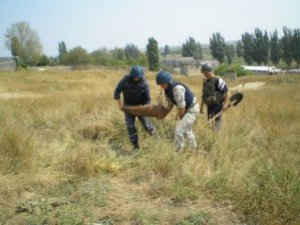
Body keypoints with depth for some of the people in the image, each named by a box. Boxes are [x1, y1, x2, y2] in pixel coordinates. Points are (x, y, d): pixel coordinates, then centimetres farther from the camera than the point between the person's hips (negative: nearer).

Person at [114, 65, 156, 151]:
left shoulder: (144, 83, -20)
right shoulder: (125, 80, -18)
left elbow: (147, 99, -12)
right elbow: (117, 91, -9)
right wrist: (120, 104, -12)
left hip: (140, 106, -1)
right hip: (128, 106, 1)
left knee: (146, 124, -5)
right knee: (130, 126, -6)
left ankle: (154, 134, 29)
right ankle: (135, 145, 5)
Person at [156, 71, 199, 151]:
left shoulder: (177, 88, -31)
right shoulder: (167, 90, -2)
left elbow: (181, 106, -26)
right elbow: (170, 104, 8)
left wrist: (180, 117, -10)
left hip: (192, 109, -10)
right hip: (185, 109, 10)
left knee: (179, 130, -17)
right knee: (187, 131, 24)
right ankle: (194, 149, 42)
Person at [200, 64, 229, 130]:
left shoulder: (218, 80, -12)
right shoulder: (205, 81, 11)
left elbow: (225, 92, -11)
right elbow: (204, 95, 20)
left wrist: (224, 104, -15)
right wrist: (201, 106, 20)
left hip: (217, 105, -7)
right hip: (209, 106, 7)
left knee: (216, 122, -12)